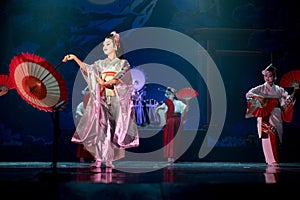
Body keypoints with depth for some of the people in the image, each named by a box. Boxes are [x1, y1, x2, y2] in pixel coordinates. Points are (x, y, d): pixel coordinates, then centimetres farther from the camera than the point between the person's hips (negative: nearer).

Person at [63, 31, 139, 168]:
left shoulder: (123, 63, 8)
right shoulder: (101, 64, 16)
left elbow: (119, 78, -8)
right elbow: (88, 69, 1)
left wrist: (106, 83, -25)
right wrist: (75, 58, -12)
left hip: (116, 100, -2)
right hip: (102, 100, 2)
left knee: (113, 129, -4)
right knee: (100, 127, -9)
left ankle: (109, 160, 0)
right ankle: (98, 159, -12)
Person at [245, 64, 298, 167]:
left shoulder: (279, 89, 12)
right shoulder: (261, 88, 4)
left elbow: (290, 99, 13)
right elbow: (248, 94, -6)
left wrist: (295, 91, -4)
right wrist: (258, 97, -23)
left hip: (276, 116, 3)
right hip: (265, 116, -3)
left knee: (276, 137, 1)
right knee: (268, 136, -14)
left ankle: (275, 160, 10)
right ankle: (271, 161, -12)